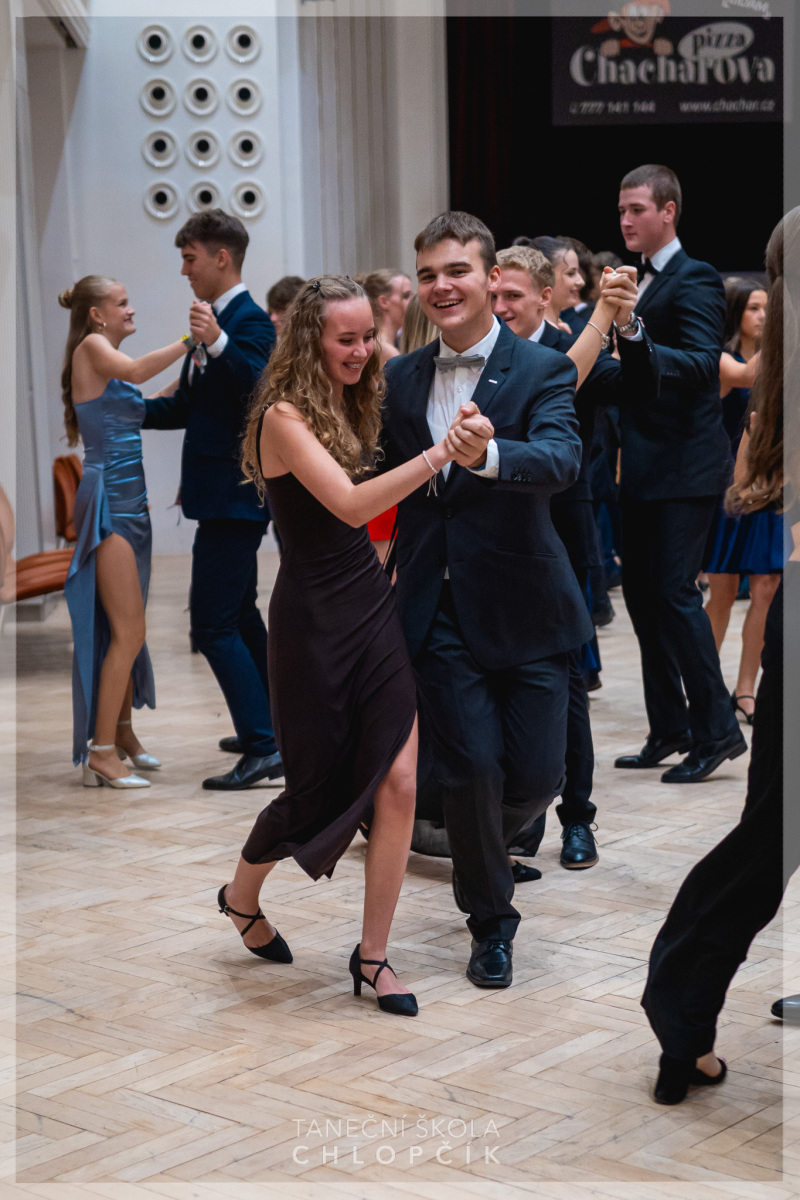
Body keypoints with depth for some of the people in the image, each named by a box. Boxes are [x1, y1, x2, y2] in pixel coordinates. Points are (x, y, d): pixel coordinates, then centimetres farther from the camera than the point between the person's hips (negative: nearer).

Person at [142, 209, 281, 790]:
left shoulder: (249, 322, -15)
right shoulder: (217, 321, 16)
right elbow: (187, 406, 23)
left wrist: (217, 344, -37)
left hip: (233, 496, -11)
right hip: (226, 495, 11)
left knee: (213, 623, -11)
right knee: (240, 613, 19)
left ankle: (262, 748, -10)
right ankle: (269, 730, 31)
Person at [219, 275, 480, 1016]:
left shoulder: (350, 407, 10)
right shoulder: (285, 415, -14)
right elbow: (350, 505, -26)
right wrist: (438, 454, -34)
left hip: (373, 608, 6)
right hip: (314, 620, -6)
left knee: (398, 782, -2)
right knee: (320, 785, 6)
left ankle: (372, 955, 11)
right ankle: (241, 896, 36)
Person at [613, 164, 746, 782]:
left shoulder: (695, 280, -10)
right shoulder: (641, 282, 17)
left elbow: (704, 364, -25)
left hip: (684, 466, -9)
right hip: (643, 470, 9)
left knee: (675, 590, -11)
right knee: (642, 592, 10)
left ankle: (717, 728, -1)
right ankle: (670, 731, 17)